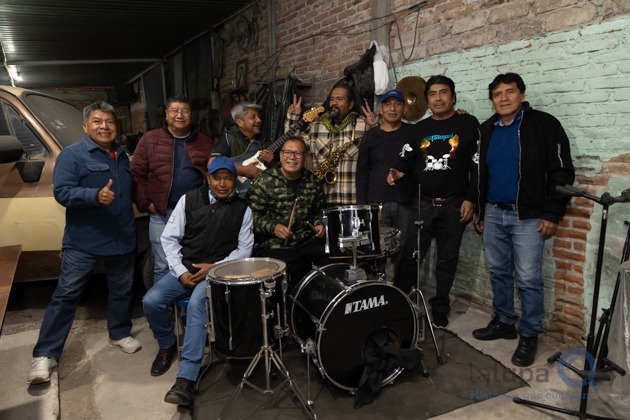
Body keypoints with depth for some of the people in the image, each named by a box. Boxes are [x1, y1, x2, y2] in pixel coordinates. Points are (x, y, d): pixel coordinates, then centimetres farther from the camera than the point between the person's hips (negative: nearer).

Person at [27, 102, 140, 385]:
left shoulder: (122, 156, 13)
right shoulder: (72, 155, -8)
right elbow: (62, 192, -18)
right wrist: (96, 196, -33)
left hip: (122, 239, 6)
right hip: (83, 241, -6)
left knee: (122, 291, 16)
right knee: (66, 295, -3)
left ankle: (120, 334, 35)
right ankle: (45, 354, 5)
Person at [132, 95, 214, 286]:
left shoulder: (205, 142, 9)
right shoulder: (150, 139, 4)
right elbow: (137, 174, 3)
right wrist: (146, 203, -5)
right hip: (162, 214, -1)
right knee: (163, 266, 5)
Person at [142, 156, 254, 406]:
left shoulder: (242, 209, 1)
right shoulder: (189, 199, 3)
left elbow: (244, 249, 2)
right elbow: (169, 238, 3)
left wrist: (215, 267, -11)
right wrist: (181, 271, -10)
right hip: (184, 268, 3)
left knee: (197, 304, -32)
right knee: (152, 301, -20)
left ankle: (186, 379, -28)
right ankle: (167, 345, 12)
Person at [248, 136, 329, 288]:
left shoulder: (313, 182, 8)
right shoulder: (264, 182, -5)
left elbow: (319, 211, 20)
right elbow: (254, 215, -6)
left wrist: (319, 224, 1)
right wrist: (273, 227, -19)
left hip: (308, 241, 4)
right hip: (274, 246, -4)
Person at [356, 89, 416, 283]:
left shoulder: (413, 133, 8)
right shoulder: (370, 137, 7)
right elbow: (362, 174, 6)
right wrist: (361, 205, 0)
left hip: (406, 204, 1)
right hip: (377, 204, 0)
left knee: (403, 253, 5)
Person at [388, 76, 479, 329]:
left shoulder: (468, 124, 1)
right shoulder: (419, 129, 11)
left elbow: (477, 165, -3)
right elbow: (407, 159, 8)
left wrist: (470, 199, -9)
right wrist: (399, 172, -15)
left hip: (454, 205, -2)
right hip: (422, 204, 2)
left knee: (447, 260, 8)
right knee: (409, 257, 2)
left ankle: (440, 310, 22)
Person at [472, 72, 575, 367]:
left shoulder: (544, 124, -5)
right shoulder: (486, 130, 12)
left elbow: (561, 172, -7)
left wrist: (552, 214, -12)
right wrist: (480, 212, 16)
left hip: (528, 216, -5)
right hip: (493, 213, 6)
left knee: (528, 279, -3)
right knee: (498, 272, 12)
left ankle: (529, 336, 12)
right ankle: (504, 322, 28)